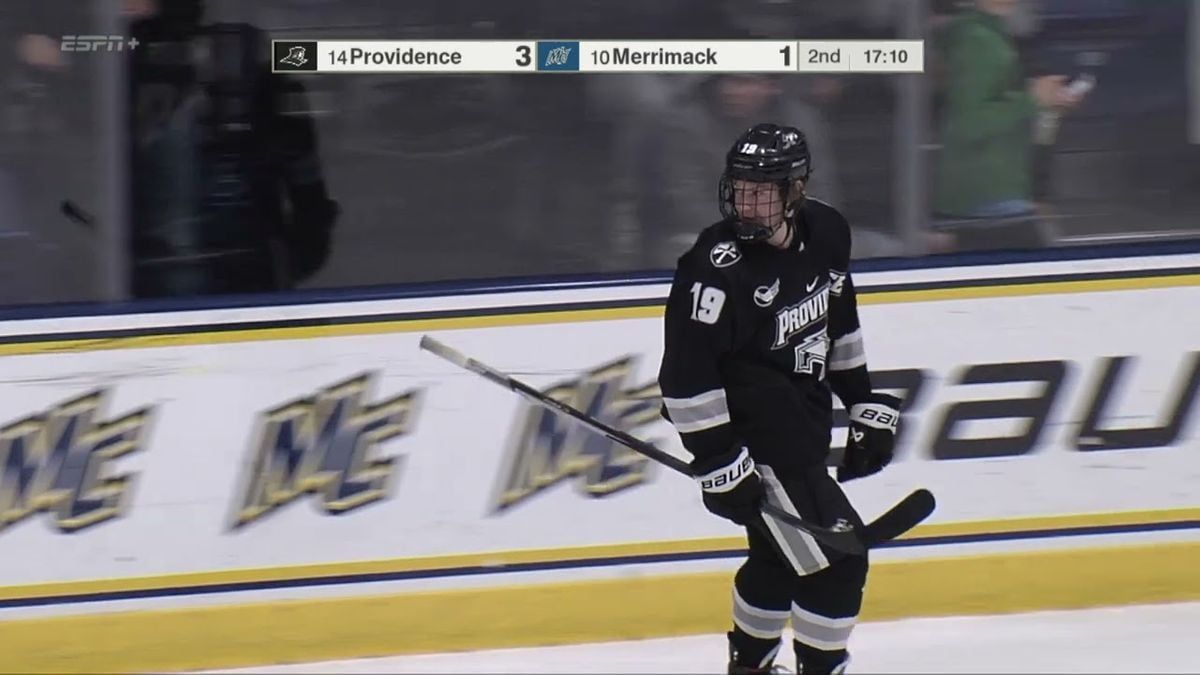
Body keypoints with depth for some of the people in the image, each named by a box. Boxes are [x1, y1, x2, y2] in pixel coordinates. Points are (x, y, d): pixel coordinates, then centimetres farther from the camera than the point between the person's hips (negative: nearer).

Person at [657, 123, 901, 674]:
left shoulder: (825, 233, -2)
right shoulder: (717, 268, -24)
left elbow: (839, 324, 15)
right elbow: (687, 373, -23)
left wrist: (865, 404, 15)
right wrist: (717, 461, -24)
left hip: (802, 421, 8)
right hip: (752, 434, -8)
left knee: (781, 555, 24)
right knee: (834, 559, -10)